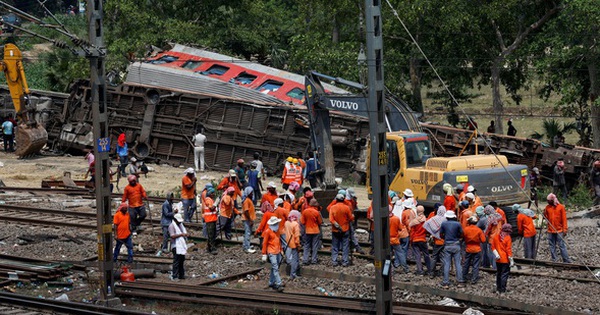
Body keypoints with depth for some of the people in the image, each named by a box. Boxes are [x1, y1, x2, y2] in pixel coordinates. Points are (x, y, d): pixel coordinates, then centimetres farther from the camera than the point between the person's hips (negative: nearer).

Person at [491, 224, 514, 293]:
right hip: (505, 260, -6)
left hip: (498, 259, 6)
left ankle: (498, 288, 24)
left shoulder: (496, 237, 2)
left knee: (498, 273, 16)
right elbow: (508, 250, -15)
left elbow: (493, 247, 2)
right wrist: (511, 260, -10)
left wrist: (496, 254, -4)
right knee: (504, 274, 1)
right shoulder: (508, 238, -15)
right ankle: (502, 289, 1)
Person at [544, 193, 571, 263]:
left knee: (562, 246, -4)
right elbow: (546, 218, 12)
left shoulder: (561, 207, -3)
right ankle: (554, 261, 13)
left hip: (559, 231, -4)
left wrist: (565, 230, -8)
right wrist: (544, 214, -10)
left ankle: (567, 261, 0)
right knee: (552, 246, 7)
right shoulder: (547, 207, 7)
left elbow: (564, 219, -3)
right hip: (550, 231, 4)